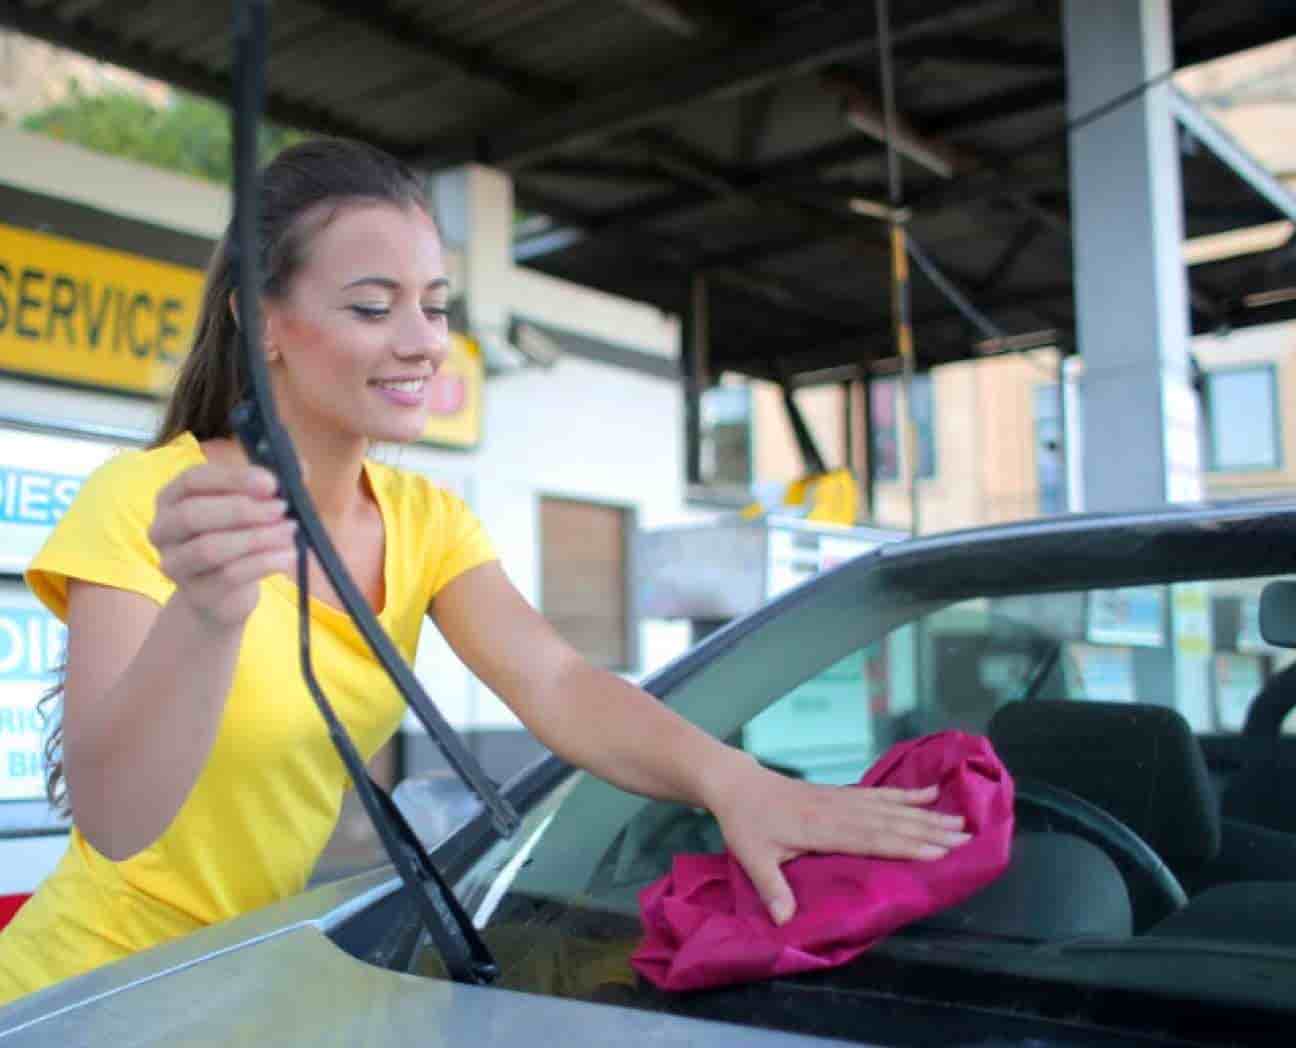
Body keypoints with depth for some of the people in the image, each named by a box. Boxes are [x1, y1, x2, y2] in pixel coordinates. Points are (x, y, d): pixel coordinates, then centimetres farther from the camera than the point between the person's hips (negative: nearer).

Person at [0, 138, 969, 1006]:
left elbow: (553, 682, -19)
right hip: (98, 990, -5)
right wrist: (205, 612, -47)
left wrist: (731, 779, -37)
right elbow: (113, 821, -29)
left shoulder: (426, 521, -2)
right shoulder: (147, 501, -20)